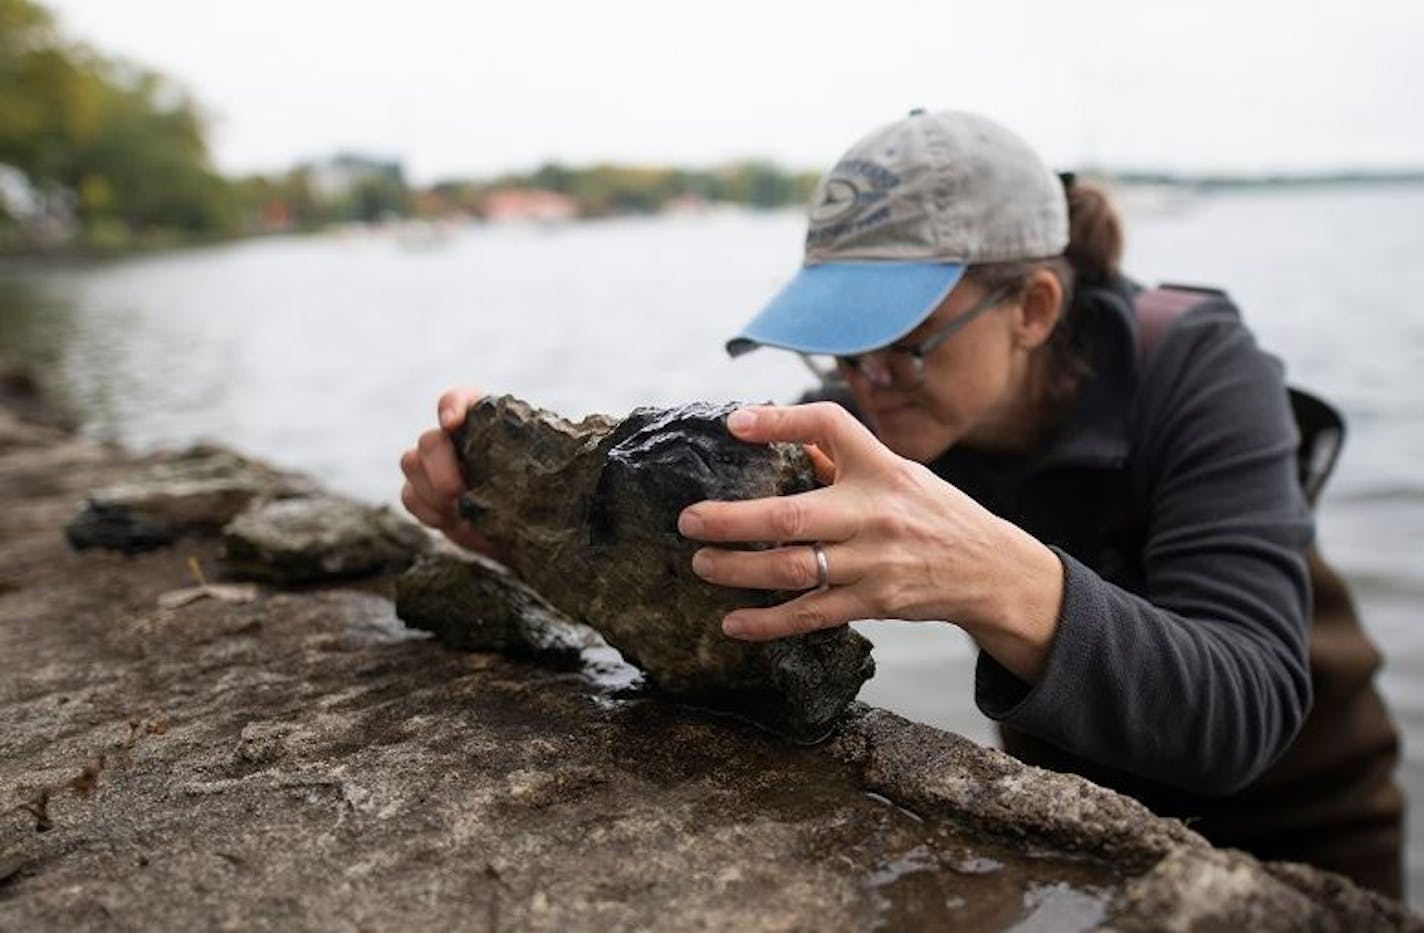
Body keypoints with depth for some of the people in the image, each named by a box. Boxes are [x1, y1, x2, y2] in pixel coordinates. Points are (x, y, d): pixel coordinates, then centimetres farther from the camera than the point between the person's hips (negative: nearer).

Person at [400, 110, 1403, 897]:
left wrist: (1006, 584, -56)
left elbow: (1241, 715, -39)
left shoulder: (1197, 371, -28)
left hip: (1284, 827, -3)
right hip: (1068, 801, 3)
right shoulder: (883, 400, -16)